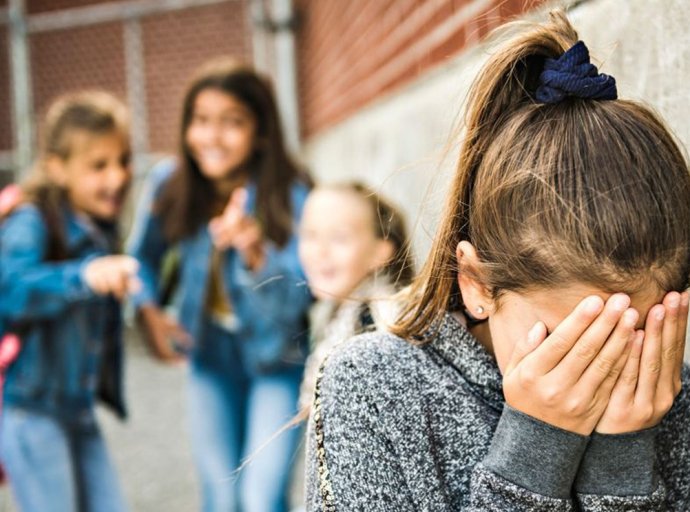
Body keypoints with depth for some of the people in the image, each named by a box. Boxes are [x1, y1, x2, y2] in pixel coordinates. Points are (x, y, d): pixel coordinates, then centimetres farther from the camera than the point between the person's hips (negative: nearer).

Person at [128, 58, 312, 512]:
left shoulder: (291, 195, -22)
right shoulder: (170, 183, -11)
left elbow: (295, 300, -27)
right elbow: (143, 255, 8)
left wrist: (257, 254, -45)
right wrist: (148, 310, -8)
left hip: (279, 358, -3)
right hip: (211, 355, 3)